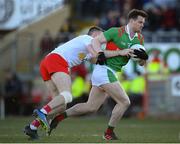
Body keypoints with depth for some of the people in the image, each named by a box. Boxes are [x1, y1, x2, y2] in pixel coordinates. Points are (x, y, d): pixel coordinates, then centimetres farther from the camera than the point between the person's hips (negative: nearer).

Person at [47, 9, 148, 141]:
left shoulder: (139, 39, 10)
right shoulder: (116, 32, -10)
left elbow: (142, 63, 11)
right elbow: (96, 41, -12)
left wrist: (143, 57, -12)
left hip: (109, 74, 8)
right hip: (104, 70, -8)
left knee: (91, 107, 12)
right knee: (124, 102, -10)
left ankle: (60, 116, 19)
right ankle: (109, 133, 2)